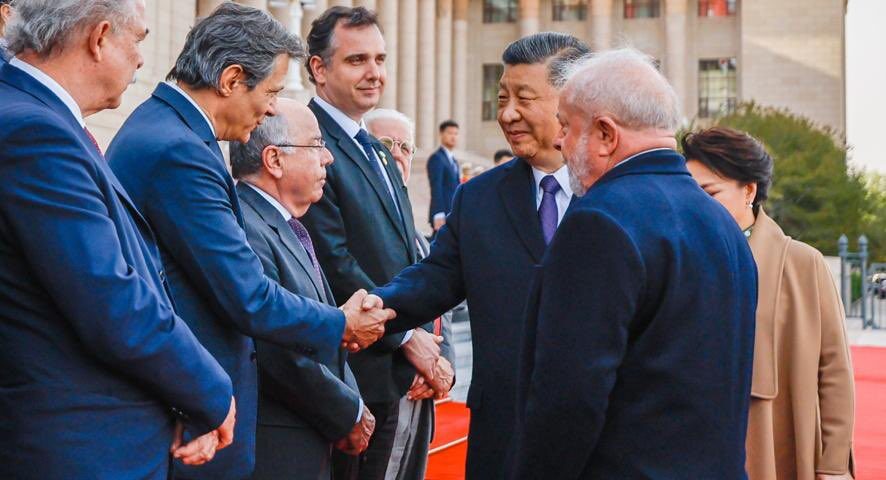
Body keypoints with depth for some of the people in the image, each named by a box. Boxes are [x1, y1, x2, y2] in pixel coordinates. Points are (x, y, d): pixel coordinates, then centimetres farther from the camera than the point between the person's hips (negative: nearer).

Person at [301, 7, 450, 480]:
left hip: (389, 374, 8)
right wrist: (406, 336, -12)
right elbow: (335, 265, -20)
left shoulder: (380, 153, 15)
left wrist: (428, 345, 3)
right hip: (344, 374, -8)